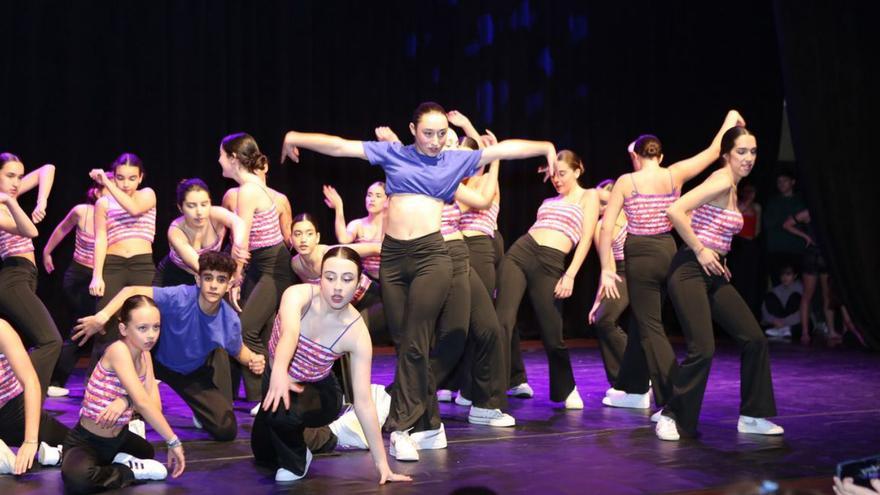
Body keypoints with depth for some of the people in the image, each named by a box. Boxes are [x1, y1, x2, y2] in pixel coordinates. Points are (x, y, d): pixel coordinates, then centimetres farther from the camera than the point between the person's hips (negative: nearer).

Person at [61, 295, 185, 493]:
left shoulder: (145, 355, 1)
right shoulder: (118, 350, -24)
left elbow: (155, 406, -9)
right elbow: (142, 403, -31)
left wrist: (127, 401, -30)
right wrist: (174, 442, -29)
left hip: (118, 438, 8)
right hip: (86, 441, -8)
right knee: (77, 479, -39)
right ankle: (131, 470, -16)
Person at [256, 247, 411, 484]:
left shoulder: (357, 334, -28)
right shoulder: (297, 295, -29)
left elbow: (363, 401, -24)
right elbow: (289, 332, -52)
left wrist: (381, 462, -26)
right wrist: (279, 371, -75)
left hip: (318, 391, -2)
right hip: (278, 376, 2)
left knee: (281, 412, -35)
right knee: (263, 454, 14)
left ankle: (295, 461, -3)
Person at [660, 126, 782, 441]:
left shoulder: (732, 188, 15)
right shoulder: (721, 181, -14)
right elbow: (675, 211, -25)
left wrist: (719, 257, 14)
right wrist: (700, 251, -18)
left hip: (713, 274, 9)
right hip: (690, 271, -9)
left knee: (754, 339, 5)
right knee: (703, 350, -16)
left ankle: (751, 417, 16)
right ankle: (672, 417, 2)